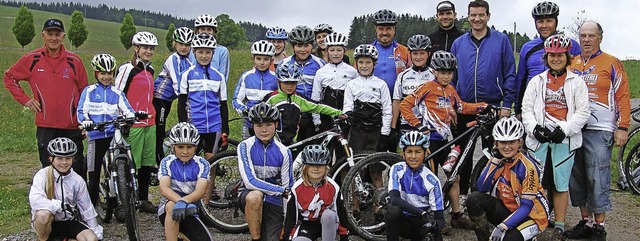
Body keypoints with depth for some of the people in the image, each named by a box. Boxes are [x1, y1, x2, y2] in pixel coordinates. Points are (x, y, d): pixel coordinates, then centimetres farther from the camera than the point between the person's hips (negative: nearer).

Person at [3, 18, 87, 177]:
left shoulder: (74, 61, 3)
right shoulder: (32, 59, 2)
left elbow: (84, 91, 10)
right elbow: (9, 77, 15)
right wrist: (25, 99, 4)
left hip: (72, 128, 0)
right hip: (46, 127, 0)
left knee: (77, 168, 3)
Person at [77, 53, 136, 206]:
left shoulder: (117, 93, 13)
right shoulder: (89, 91, 8)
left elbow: (127, 110, 4)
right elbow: (81, 111, 0)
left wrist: (131, 116, -19)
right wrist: (85, 121, -22)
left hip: (114, 135, 1)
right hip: (96, 137, -1)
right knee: (94, 174, 4)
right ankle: (92, 205, 15)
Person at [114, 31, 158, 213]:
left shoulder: (150, 70, 15)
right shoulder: (127, 69, -8)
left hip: (149, 123, 7)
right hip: (133, 124, -7)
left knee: (147, 163, 11)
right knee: (131, 165, -6)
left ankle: (144, 200, 21)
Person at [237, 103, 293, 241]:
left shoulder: (283, 152, -5)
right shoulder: (245, 146, -12)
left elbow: (288, 189, 0)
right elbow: (250, 182, -22)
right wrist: (281, 191, -21)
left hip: (273, 203, 2)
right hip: (250, 199, -2)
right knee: (255, 196, -37)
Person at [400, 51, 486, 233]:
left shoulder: (451, 90, 11)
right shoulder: (427, 88, -10)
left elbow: (461, 107, 24)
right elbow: (404, 105, -13)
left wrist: (483, 107, 12)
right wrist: (417, 124, -16)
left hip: (446, 139, 7)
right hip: (430, 138, -7)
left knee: (454, 176, 11)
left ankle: (457, 216, 24)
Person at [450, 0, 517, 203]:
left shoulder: (501, 40, 2)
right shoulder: (458, 43, 9)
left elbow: (510, 75, 0)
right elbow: (452, 77, 13)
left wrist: (507, 105, -6)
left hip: (493, 106, -2)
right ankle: (462, 192, 20)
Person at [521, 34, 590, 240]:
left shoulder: (576, 82, 6)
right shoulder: (537, 81, 12)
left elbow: (583, 112, -1)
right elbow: (526, 109, 7)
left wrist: (564, 129, -13)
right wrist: (534, 127, -10)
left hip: (564, 139, -2)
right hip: (539, 138, 2)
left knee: (560, 183, 0)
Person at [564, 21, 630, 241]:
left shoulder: (611, 63, 1)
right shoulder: (571, 64, 14)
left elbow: (623, 96, -2)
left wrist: (622, 128, -9)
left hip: (599, 131, -5)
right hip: (573, 129, 5)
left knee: (597, 179, -5)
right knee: (576, 178, 8)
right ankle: (586, 222, 19)